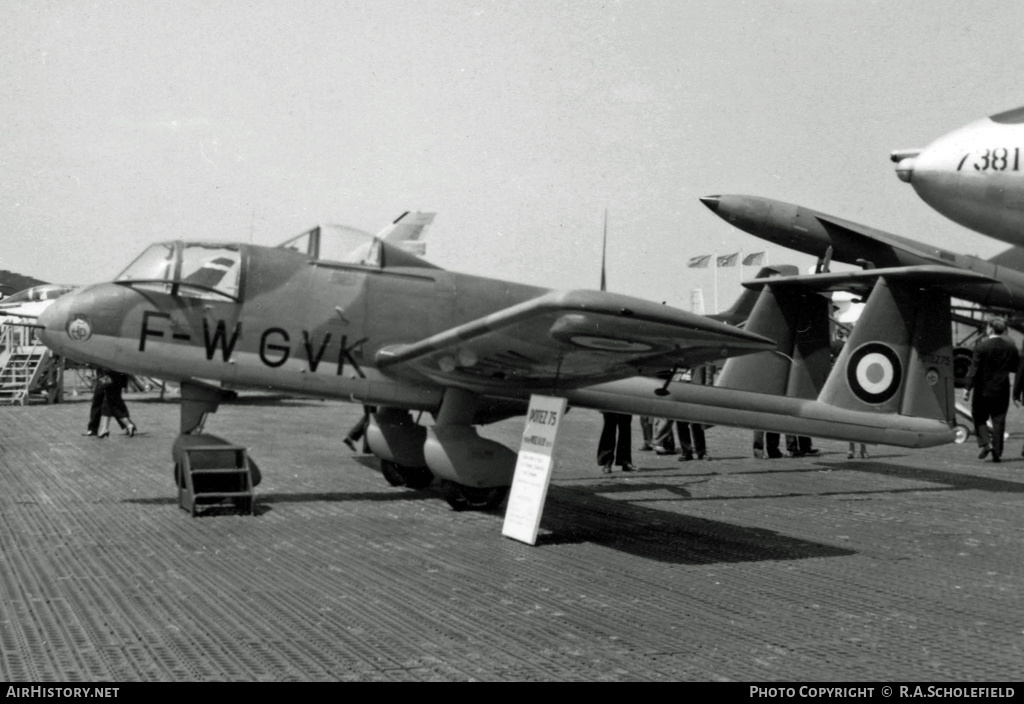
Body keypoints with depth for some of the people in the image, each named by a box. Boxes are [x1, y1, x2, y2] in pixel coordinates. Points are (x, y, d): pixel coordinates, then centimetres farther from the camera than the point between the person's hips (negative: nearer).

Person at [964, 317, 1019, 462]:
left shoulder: (981, 346, -12)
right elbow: (1015, 369, 8)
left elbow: (974, 369, -14)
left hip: (983, 390, -3)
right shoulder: (1011, 347, 0)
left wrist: (967, 388, -11)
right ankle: (997, 453, 8)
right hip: (1002, 391, 3)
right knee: (999, 422, 8)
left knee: (979, 419, 12)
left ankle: (986, 443, -6)